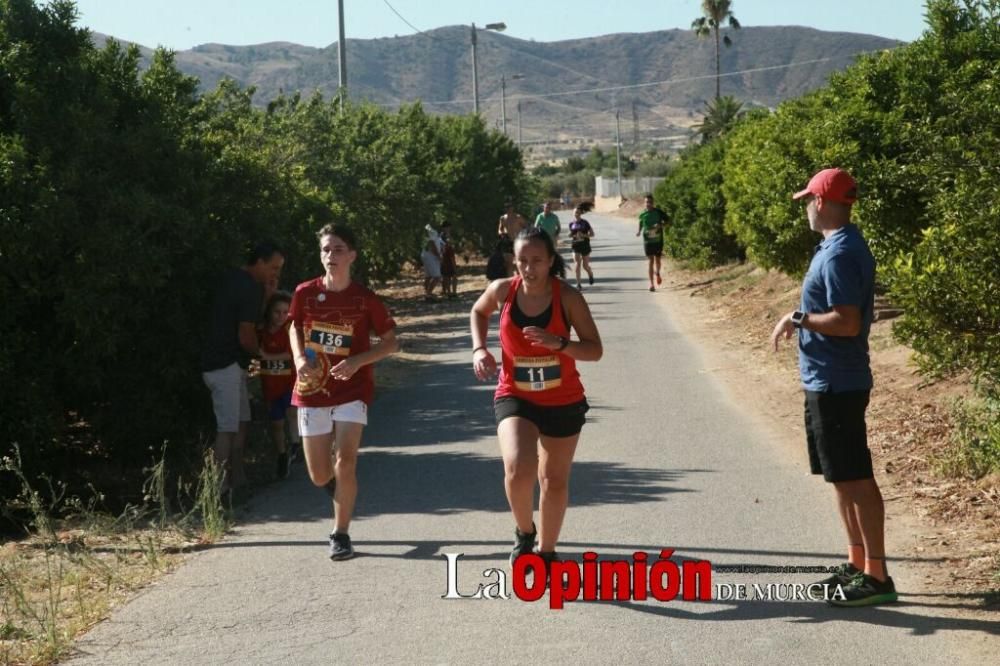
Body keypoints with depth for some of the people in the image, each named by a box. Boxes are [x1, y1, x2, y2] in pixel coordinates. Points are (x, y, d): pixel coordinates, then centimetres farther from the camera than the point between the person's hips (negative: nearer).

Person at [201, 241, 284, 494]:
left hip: (228, 363, 10)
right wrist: (260, 352, 3)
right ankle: (218, 488, -10)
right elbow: (246, 336, -16)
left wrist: (266, 295, 7)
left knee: (241, 422, 14)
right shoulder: (251, 288, -15)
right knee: (228, 428, -10)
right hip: (226, 365, -10)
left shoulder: (232, 279, 14)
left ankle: (237, 480, 19)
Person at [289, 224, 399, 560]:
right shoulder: (305, 293, -4)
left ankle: (341, 534, 0)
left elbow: (391, 342, 0)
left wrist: (357, 360, -15)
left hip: (352, 390, -2)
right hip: (312, 392, 2)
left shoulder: (365, 299, -8)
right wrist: (299, 358, -6)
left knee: (345, 463, -16)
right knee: (320, 476, 6)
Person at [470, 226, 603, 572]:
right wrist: (479, 349, -1)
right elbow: (478, 312, 15)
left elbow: (595, 350, -14)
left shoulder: (567, 297, -15)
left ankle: (546, 552, 35)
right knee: (518, 469, -25)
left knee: (555, 479, 13)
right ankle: (524, 531, 5)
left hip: (563, 402, 0)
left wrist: (559, 342, -31)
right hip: (514, 398, 0)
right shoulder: (502, 290, -9)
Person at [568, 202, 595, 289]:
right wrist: (573, 235, -7)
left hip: (585, 246, -2)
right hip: (576, 246, 2)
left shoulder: (585, 223, -6)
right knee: (577, 264, -12)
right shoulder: (571, 224, 3)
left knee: (585, 266, 7)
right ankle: (578, 283, -7)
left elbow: (592, 234, -4)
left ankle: (591, 274, 41)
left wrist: (583, 235, -20)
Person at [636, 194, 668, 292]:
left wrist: (660, 225, -15)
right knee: (651, 261, -7)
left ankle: (657, 273, 46)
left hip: (658, 240, 1)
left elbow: (666, 220, 5)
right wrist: (639, 231, -8)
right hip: (648, 240, -1)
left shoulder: (658, 212, -5)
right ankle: (651, 284, -5)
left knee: (657, 260, 11)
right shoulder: (642, 214, -2)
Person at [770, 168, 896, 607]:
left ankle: (877, 576, 2)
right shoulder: (843, 246, 12)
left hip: (836, 384, -11)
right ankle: (857, 565, 24)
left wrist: (798, 318, -16)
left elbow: (847, 322, -25)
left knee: (856, 479, -5)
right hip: (829, 381, 11)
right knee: (841, 478, 16)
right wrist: (804, 320, 12)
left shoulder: (839, 254, -19)